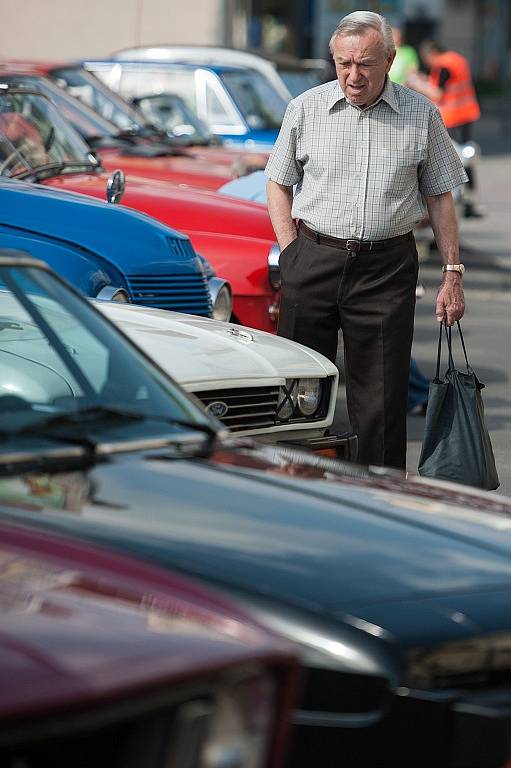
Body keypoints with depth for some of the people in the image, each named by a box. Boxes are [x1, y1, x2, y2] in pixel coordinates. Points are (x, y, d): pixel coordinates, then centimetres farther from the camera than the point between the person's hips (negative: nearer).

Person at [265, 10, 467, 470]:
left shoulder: (421, 115, 3)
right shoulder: (306, 109, 4)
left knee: (381, 399, 0)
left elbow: (439, 198, 9)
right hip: (314, 259, 1)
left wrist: (452, 274, 4)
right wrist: (294, 255, 1)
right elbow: (279, 184, 11)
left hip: (387, 268, -1)